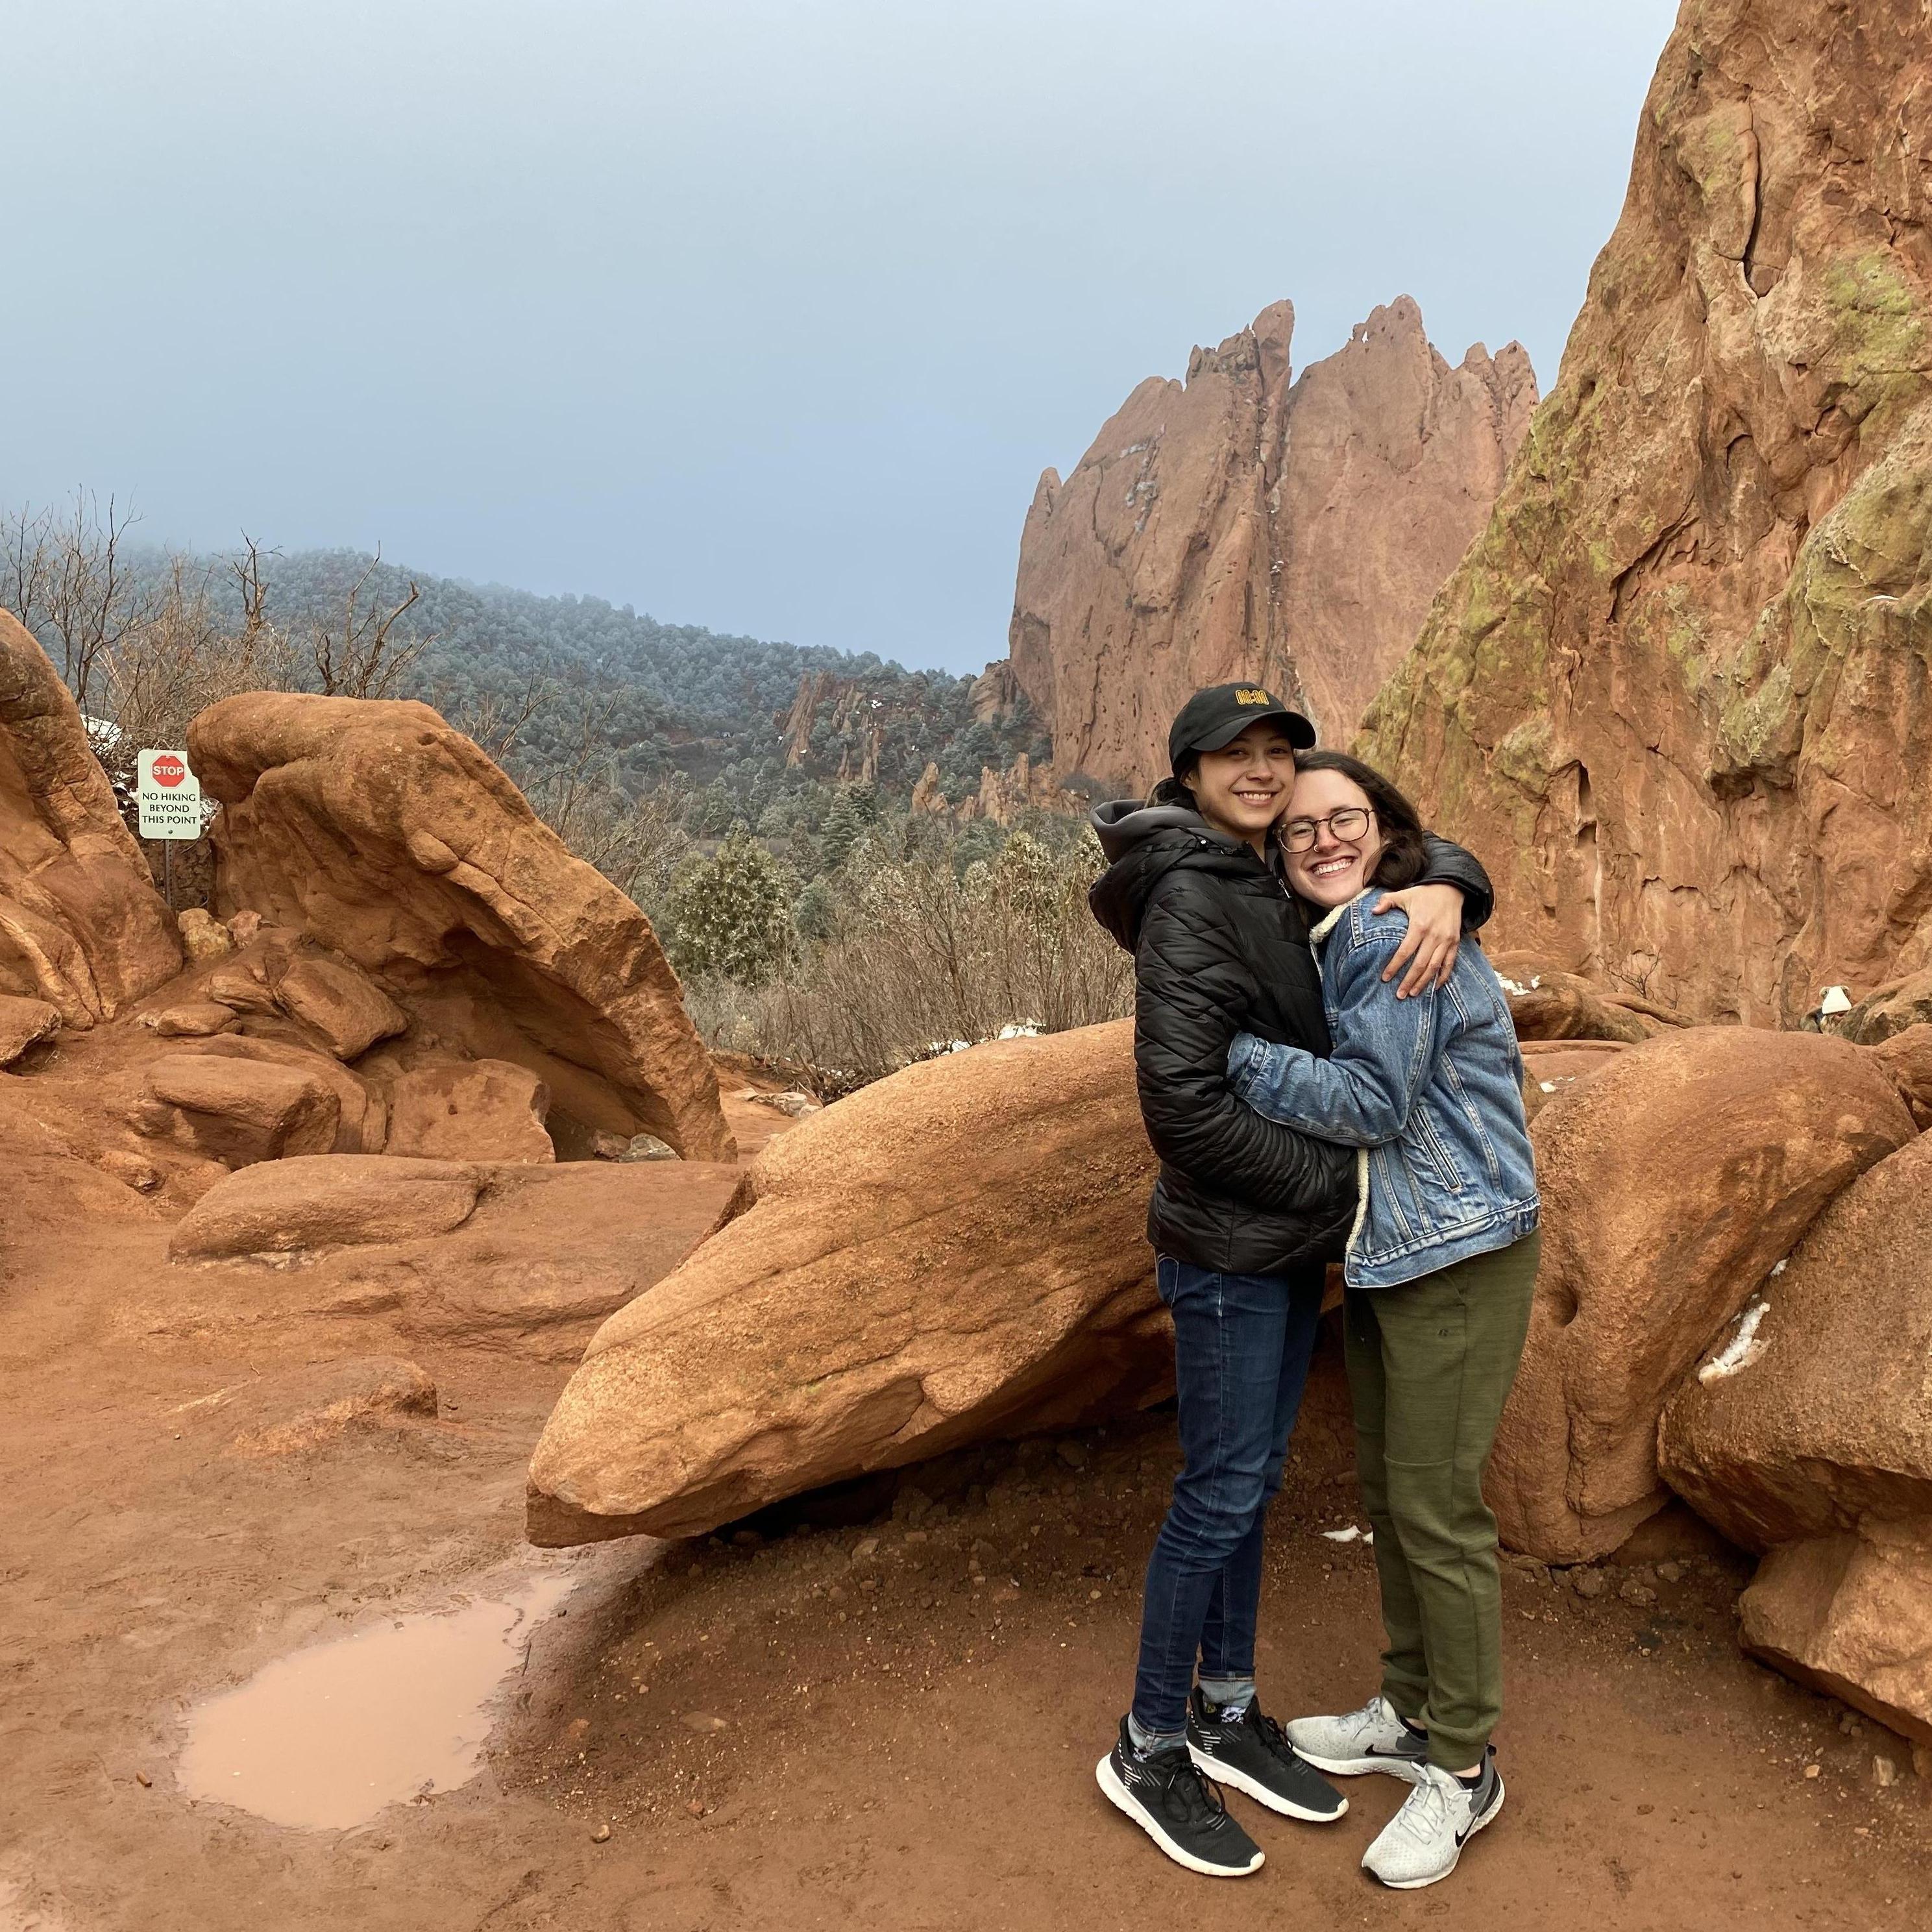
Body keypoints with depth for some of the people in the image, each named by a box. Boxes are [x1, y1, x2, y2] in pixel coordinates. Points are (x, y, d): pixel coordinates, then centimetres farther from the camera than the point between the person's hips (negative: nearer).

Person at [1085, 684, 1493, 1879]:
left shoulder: (1287, 885, 8)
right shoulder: (1190, 899, -18)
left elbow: (1433, 852, 13)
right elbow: (1182, 1102, -25)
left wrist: (1443, 891, -12)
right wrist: (1337, 1187, -17)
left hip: (1294, 1240, 8)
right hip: (1228, 1247, -8)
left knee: (1254, 1477, 16)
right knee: (1223, 1492, 1)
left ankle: (1230, 1713, 32)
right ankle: (1150, 1751, 18)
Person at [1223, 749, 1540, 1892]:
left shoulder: (1397, 935, -19)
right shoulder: (1329, 942, 10)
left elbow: (1371, 1102, -22)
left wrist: (1230, 1052, -20)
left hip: (1458, 1255, -9)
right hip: (1384, 1251, 10)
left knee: (1437, 1508, 0)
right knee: (1387, 1487, 18)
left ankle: (1465, 1768, 19)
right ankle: (1411, 1712, 36)